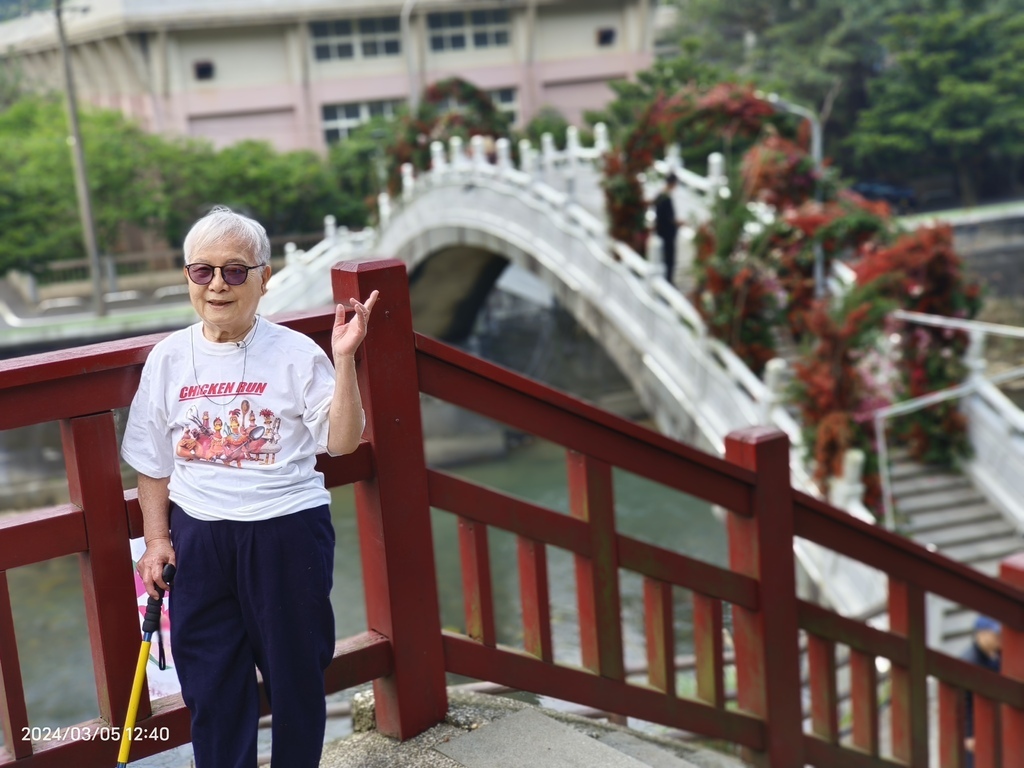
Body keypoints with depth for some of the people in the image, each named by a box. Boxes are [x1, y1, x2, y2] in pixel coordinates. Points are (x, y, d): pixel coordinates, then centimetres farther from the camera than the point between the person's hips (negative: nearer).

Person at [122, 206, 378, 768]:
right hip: (198, 537, 3)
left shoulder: (296, 354, -7)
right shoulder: (169, 358, 2)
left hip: (288, 532, -2)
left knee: (296, 671, 12)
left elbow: (341, 441, -12)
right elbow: (153, 463, 9)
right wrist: (157, 540, 4)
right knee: (209, 679, 10)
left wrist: (344, 360, -21)